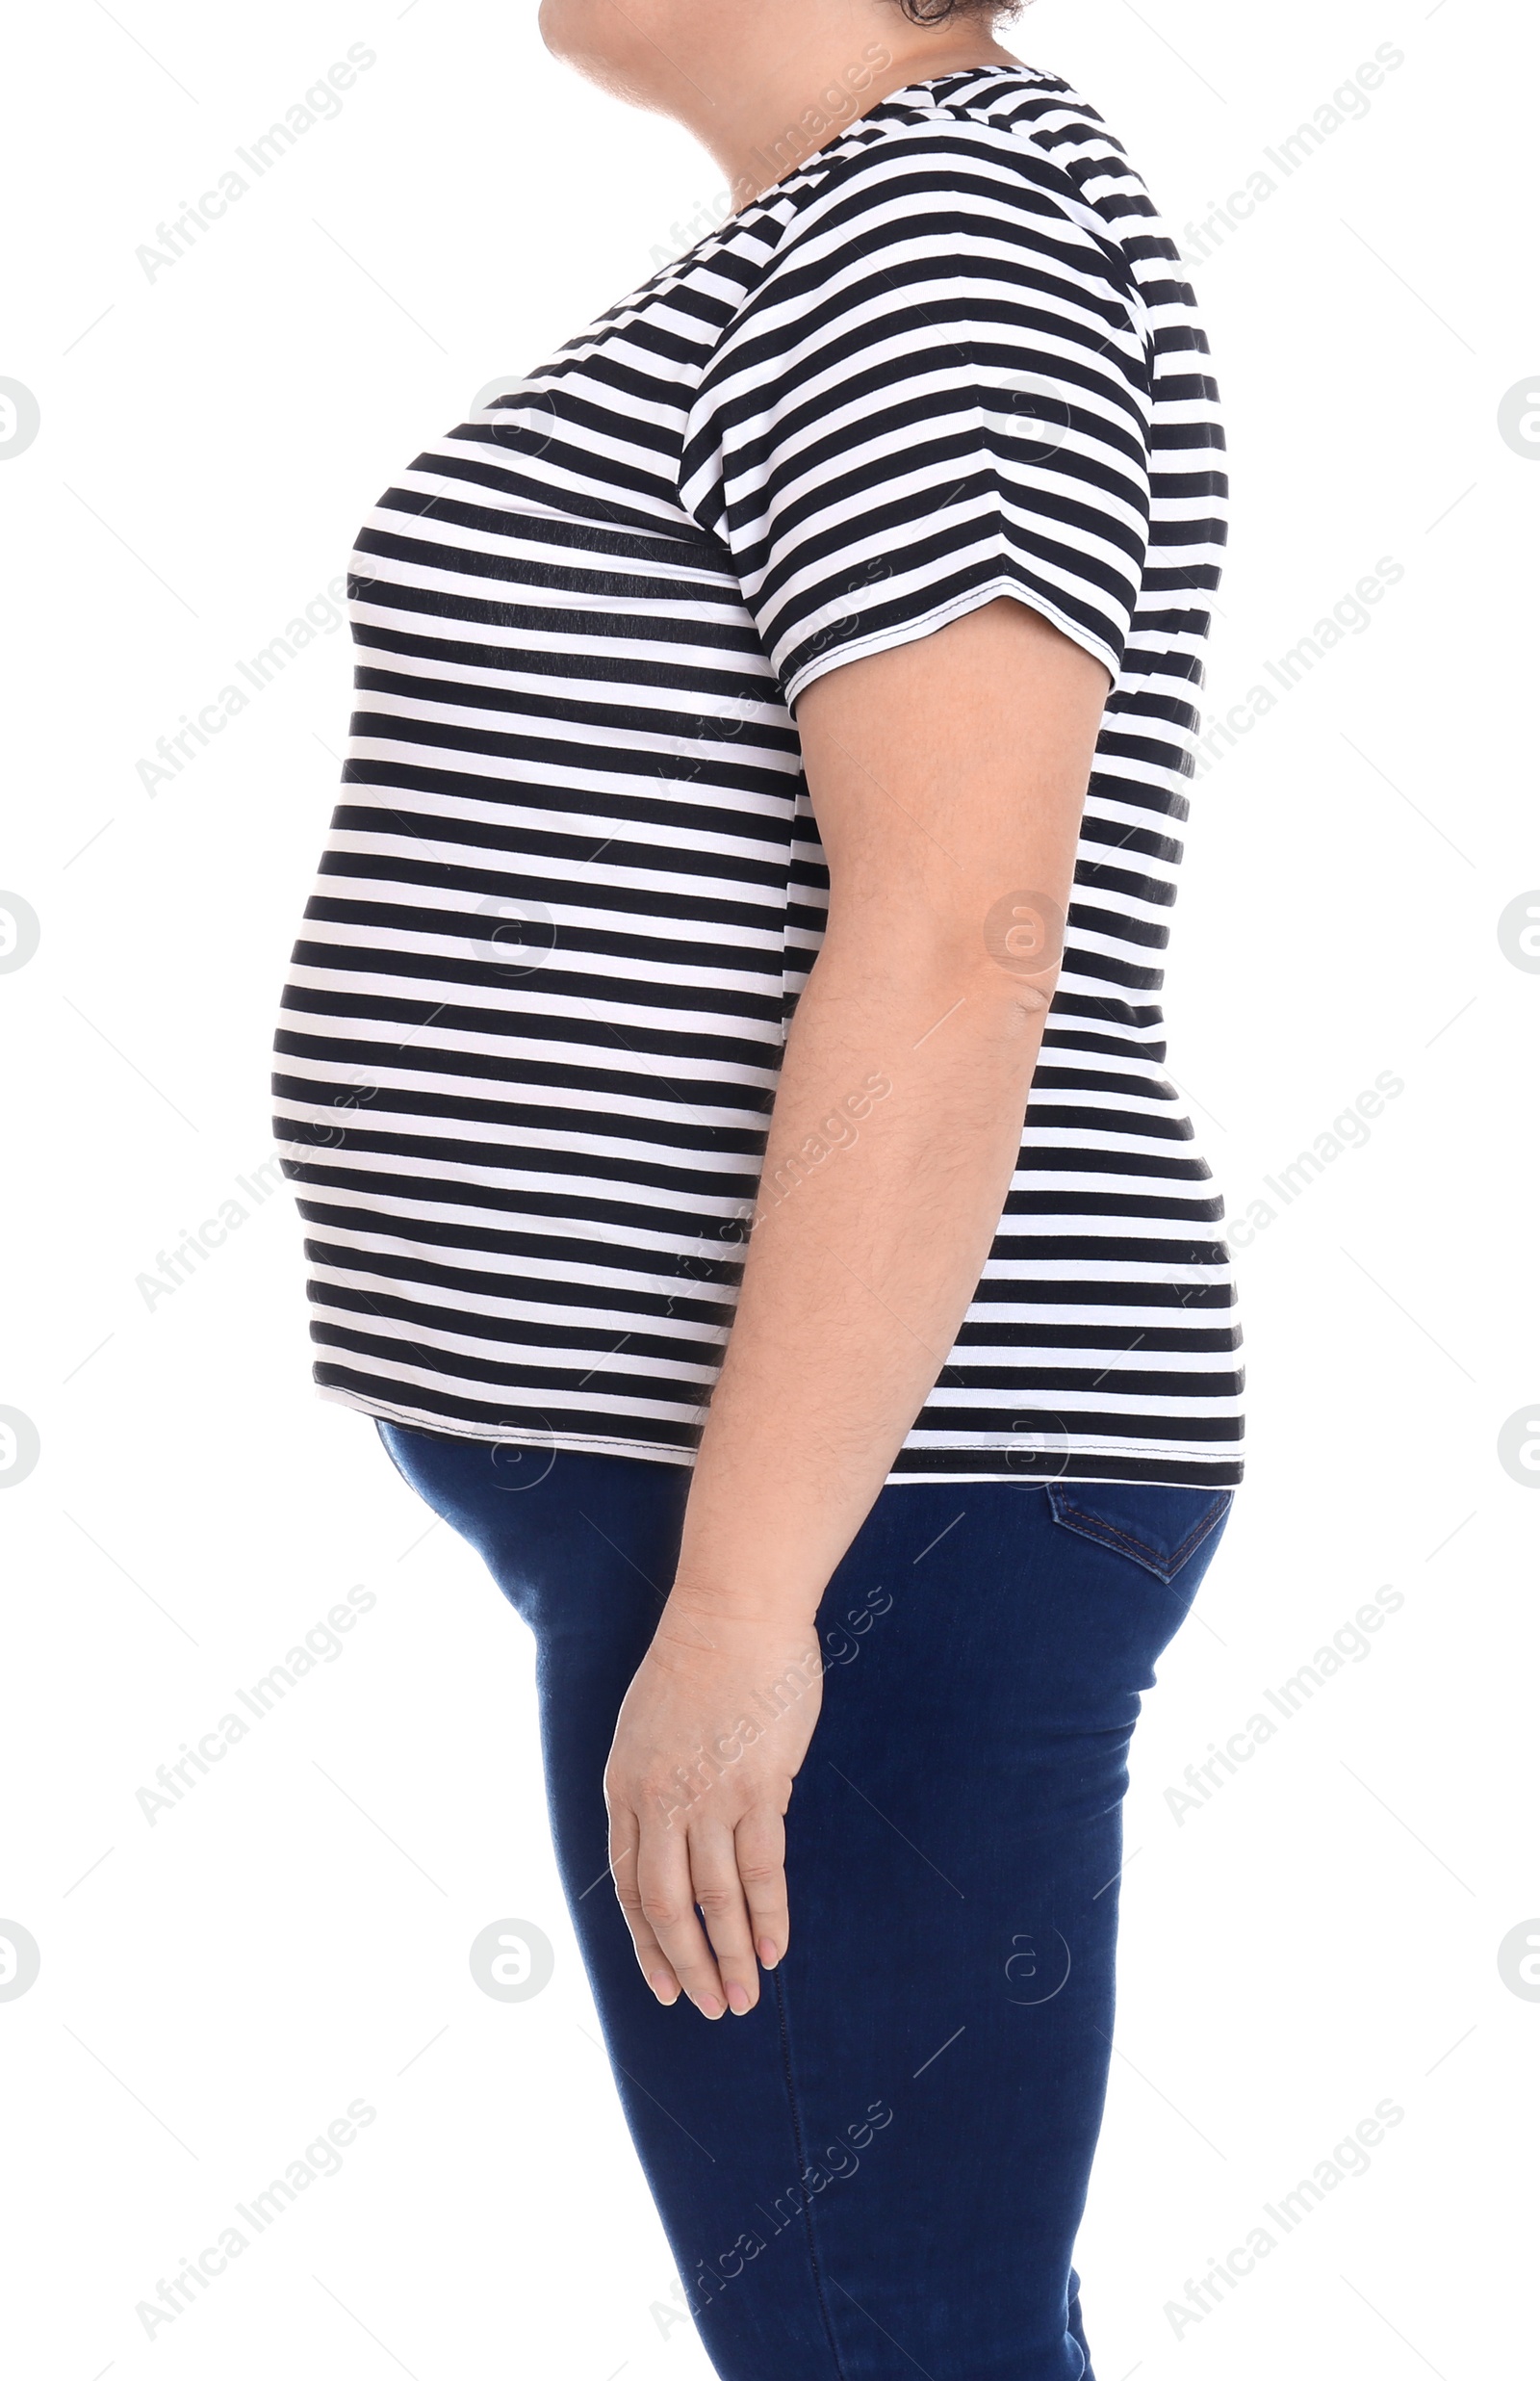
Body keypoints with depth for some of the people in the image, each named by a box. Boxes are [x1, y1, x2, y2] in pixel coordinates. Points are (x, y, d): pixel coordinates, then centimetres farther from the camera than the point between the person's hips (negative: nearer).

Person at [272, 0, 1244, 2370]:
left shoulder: (935, 226, -13)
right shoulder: (862, 256, 19)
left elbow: (959, 949, -22)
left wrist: (741, 1593, -24)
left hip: (830, 1504, -11)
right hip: (785, 1489, 11)